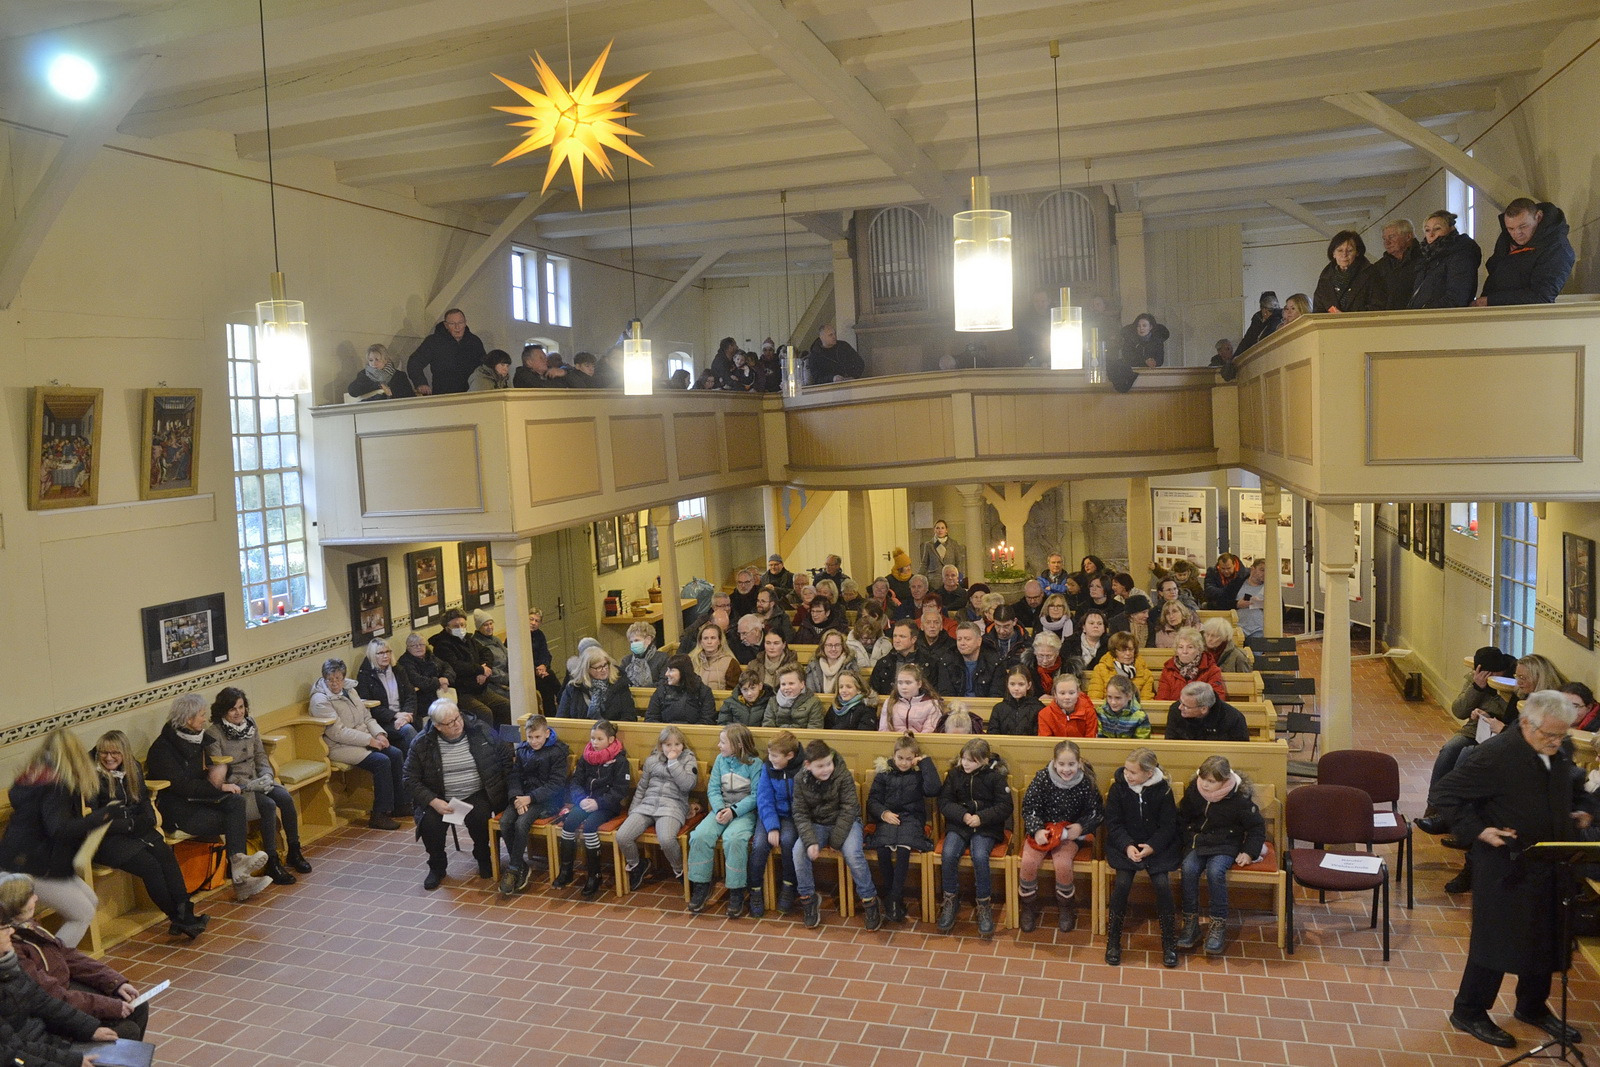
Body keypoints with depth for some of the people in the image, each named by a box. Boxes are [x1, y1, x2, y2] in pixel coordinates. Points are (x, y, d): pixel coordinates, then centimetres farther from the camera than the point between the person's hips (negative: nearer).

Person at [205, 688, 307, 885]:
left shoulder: (250, 724, 7)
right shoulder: (213, 735, -12)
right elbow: (219, 774, -14)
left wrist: (266, 775, -6)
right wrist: (249, 785, -21)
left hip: (256, 780, 5)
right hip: (234, 787, -5)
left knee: (285, 798, -22)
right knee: (268, 805, -29)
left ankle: (294, 852, -8)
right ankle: (272, 864, -21)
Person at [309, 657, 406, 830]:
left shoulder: (350, 691, 14)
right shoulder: (320, 700, -12)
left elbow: (367, 717, 16)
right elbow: (338, 733, -18)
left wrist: (379, 734, -4)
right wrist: (370, 740, -19)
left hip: (364, 741, 8)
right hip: (340, 748, -8)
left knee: (396, 754, -12)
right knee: (382, 761, -26)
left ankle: (399, 804, -1)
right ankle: (379, 815, -19)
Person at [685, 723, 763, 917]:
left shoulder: (754, 764, -7)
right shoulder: (720, 760, 7)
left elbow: (755, 796, -10)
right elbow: (713, 789, 5)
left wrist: (734, 811, -19)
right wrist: (719, 810, -13)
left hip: (744, 812, -5)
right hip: (721, 808, 5)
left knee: (733, 839, -33)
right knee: (699, 836, -22)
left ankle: (737, 892, -19)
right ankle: (701, 885, -5)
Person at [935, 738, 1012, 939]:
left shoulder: (995, 777, -3)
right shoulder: (955, 774, 5)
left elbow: (1005, 807, -5)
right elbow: (944, 801, 3)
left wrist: (981, 817, -18)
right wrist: (963, 815, -15)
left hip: (986, 826, -2)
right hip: (958, 824, 3)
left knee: (980, 856, -30)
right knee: (948, 854, -25)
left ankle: (984, 905, -12)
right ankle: (950, 902, -5)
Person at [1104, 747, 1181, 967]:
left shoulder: (1162, 789, -7)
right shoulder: (1119, 787, -6)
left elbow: (1168, 825, -3)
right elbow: (1113, 823, -3)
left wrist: (1152, 847, -18)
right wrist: (1127, 846, -19)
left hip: (1157, 845, 0)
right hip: (1125, 844, 0)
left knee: (1162, 883, -22)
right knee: (1122, 883, -23)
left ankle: (1169, 942, -1)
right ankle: (1113, 940, -5)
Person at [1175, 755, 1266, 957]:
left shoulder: (1239, 797, -14)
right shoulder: (1193, 790, -4)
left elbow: (1257, 826, -1)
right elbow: (1182, 818, 14)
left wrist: (1249, 852, -8)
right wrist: (1182, 842, 7)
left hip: (1226, 844, -3)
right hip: (1197, 841, 3)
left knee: (1215, 871, -33)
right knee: (1188, 869, -27)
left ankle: (1218, 926, -18)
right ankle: (1190, 923, -16)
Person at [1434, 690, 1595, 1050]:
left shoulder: (1559, 753, 2)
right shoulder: (1495, 754, -21)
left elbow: (1576, 787, 24)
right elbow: (1445, 794, -18)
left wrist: (1584, 810, 5)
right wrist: (1478, 830, -23)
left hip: (1550, 867, 7)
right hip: (1507, 868, -7)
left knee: (1547, 938, 18)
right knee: (1496, 939, 2)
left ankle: (1533, 1007, 39)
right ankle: (1468, 1013, 18)